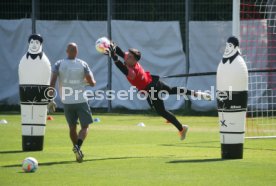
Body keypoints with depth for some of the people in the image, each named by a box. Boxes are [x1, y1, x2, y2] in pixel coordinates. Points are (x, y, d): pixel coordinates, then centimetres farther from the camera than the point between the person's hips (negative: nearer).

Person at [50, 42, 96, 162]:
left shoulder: (59, 64, -2)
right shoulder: (83, 64, -3)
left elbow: (52, 82, -10)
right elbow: (92, 83, -4)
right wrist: (90, 81, 20)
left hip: (67, 101, 2)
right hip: (81, 101, -2)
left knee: (72, 127, 17)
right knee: (85, 126, 4)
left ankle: (78, 151, 21)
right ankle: (78, 146, -22)